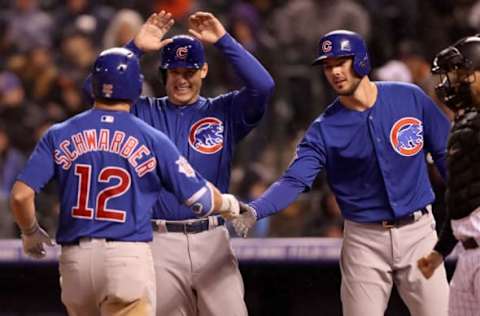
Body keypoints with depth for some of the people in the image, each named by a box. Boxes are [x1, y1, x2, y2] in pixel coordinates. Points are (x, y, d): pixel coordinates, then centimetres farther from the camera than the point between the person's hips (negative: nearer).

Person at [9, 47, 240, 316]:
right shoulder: (152, 140, 0)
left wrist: (31, 232, 18)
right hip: (129, 254, -3)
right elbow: (200, 198, 4)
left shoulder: (59, 135, 5)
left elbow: (21, 195, -2)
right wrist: (229, 204, 27)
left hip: (75, 259, 3)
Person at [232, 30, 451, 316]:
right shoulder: (324, 129, -4)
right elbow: (294, 180, -15)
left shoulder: (411, 98, -1)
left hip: (417, 232, 0)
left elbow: (446, 153, 7)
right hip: (365, 239, 0)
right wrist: (254, 211, -33)